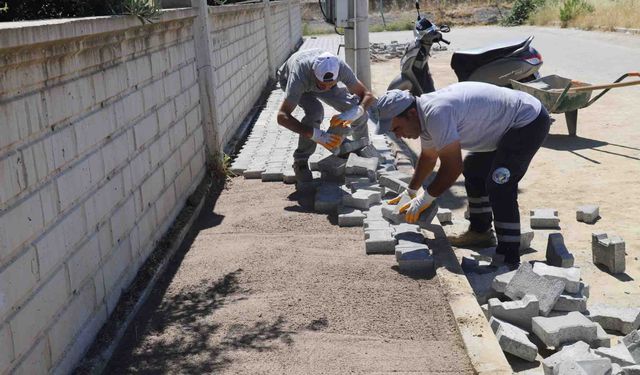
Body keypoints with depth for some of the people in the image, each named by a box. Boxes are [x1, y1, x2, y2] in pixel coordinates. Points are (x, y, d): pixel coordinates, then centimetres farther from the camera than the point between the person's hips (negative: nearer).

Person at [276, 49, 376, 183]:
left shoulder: (340, 67, -38)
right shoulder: (299, 76, -47)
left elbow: (368, 96, -29)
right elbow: (282, 116, -50)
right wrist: (315, 134, -60)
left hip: (316, 77, 3)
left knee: (355, 106, -13)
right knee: (315, 111, -32)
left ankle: (363, 147, 16)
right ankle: (300, 162, -15)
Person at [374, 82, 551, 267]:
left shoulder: (436, 114, -30)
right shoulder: (425, 114, 3)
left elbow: (452, 167, -28)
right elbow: (428, 156, 19)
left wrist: (425, 198, -15)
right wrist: (411, 191, 25)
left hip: (530, 122, -11)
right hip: (508, 126, 11)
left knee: (499, 185, -18)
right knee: (473, 168, 19)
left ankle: (509, 260, -13)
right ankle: (480, 231, 30)